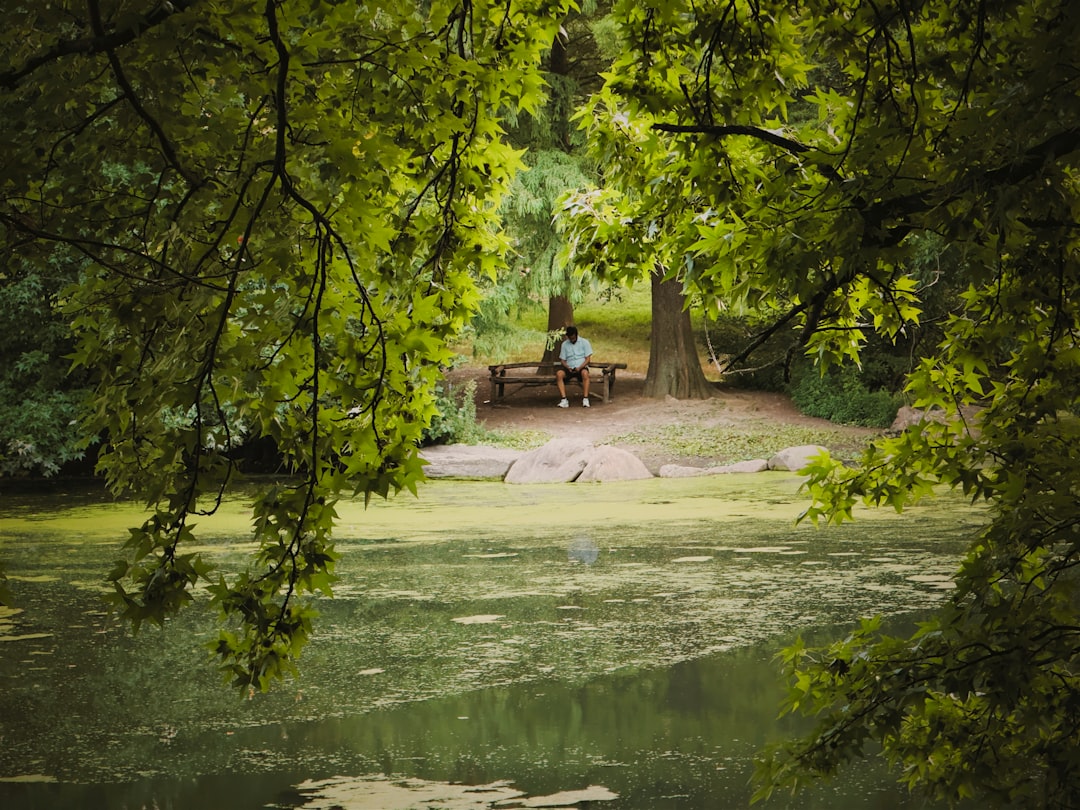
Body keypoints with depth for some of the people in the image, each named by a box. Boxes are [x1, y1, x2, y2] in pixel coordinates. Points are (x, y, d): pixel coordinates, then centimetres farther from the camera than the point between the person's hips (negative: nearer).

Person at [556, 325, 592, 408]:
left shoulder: (584, 342, 4)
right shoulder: (565, 344, 12)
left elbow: (588, 358, -1)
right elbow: (562, 360, 10)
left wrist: (579, 367, -17)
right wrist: (568, 367, -12)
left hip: (581, 367, -2)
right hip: (569, 368, 2)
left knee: (585, 373, -39)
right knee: (559, 373, -31)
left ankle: (586, 399, -37)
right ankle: (564, 400, -34)